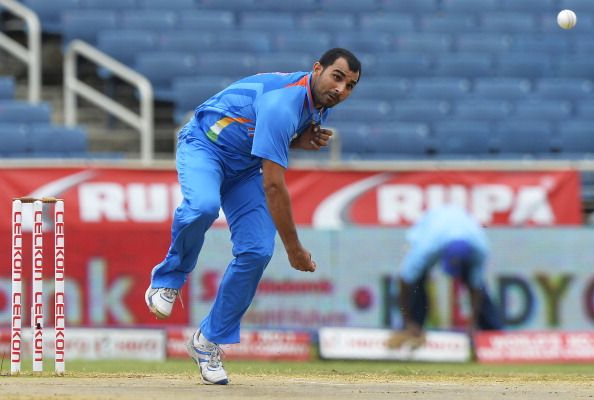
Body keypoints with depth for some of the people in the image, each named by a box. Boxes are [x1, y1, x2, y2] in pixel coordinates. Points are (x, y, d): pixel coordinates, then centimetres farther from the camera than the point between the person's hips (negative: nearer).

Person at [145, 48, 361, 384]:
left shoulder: (318, 104, -4)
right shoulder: (283, 103, -33)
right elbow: (273, 185, -33)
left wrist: (304, 141, -9)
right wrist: (294, 249, -28)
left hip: (244, 167, 8)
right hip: (204, 146, -8)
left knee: (257, 252, -10)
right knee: (203, 206, -40)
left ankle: (209, 341, 5)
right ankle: (169, 279, -12)